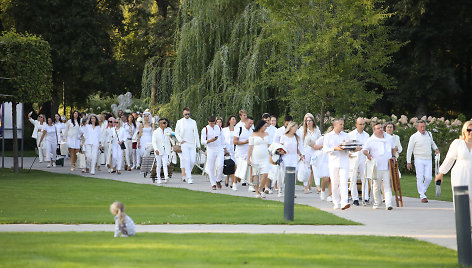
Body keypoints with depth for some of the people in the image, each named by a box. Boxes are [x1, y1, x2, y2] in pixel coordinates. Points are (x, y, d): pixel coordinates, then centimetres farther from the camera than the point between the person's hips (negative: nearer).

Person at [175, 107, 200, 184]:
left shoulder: (193, 122, 10)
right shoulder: (179, 122, 5)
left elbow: (196, 134, 11)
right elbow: (176, 133, 9)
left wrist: (198, 145, 8)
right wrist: (180, 140, -6)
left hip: (192, 144, 2)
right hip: (184, 144, -2)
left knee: (193, 161, -4)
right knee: (187, 160, -11)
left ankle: (186, 174, 18)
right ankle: (189, 178, -11)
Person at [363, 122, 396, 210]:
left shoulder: (389, 138, 12)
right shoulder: (370, 140, 1)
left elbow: (393, 148, 26)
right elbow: (364, 150, 3)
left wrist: (393, 156, 12)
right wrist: (368, 156, -15)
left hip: (387, 166, 1)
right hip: (376, 167, -1)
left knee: (387, 185, -8)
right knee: (376, 185, 5)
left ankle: (388, 204, -14)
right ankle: (377, 202, 20)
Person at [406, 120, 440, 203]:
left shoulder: (429, 134, 9)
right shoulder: (414, 137, -4)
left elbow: (432, 142, 31)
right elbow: (409, 150, -1)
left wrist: (436, 149, 11)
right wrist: (408, 162, -4)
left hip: (428, 160, 4)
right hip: (419, 159, -4)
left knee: (428, 177, -6)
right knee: (420, 178, -9)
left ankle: (423, 191, 19)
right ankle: (422, 196, -5)